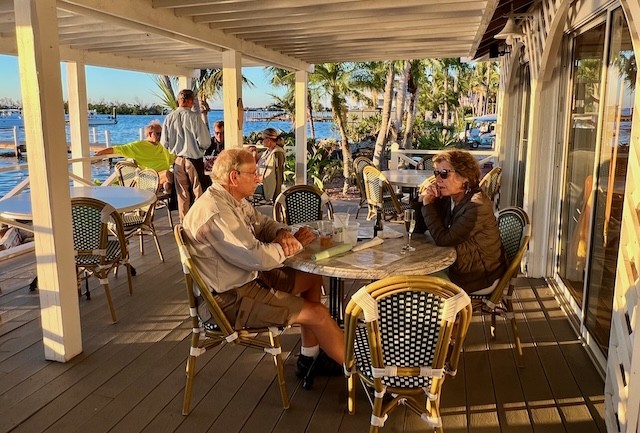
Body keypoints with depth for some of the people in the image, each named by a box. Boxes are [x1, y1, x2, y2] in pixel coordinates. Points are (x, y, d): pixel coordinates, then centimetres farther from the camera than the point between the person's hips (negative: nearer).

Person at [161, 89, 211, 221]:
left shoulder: (169, 118, -3)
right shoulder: (195, 117, -13)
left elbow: (164, 143, 1)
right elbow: (205, 142, -14)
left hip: (177, 160, 4)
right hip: (194, 160, -4)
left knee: (182, 194, 13)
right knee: (198, 192, 7)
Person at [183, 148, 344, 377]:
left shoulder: (234, 200, 5)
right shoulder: (215, 212, -27)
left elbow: (264, 223, 15)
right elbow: (258, 257, -29)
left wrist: (284, 234, -9)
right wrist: (297, 243, -12)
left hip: (246, 277, 11)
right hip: (228, 299, -10)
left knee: (313, 278, 11)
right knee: (318, 314, -12)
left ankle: (309, 358, 19)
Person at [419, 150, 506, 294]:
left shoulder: (477, 205, -26)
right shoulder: (448, 198, -3)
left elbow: (443, 239, -27)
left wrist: (428, 205, -21)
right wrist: (423, 200, -17)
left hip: (480, 277, -7)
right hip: (459, 267, 7)